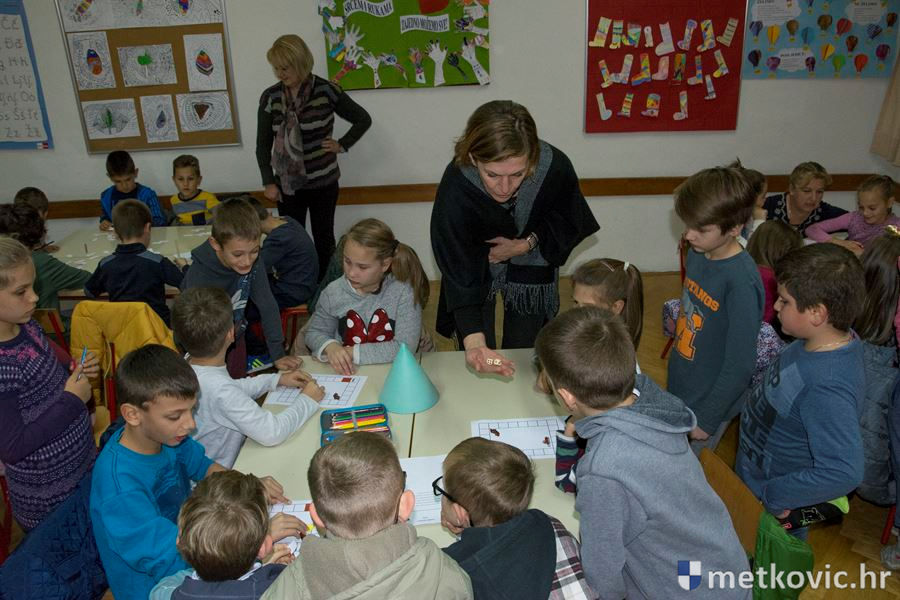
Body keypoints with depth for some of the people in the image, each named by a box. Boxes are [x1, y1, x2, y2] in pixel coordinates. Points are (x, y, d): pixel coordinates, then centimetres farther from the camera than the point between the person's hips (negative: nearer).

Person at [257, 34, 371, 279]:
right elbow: (263, 145, 4)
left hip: (323, 181, -2)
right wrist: (269, 182, -2)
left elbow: (363, 119, 1)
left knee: (323, 238, 9)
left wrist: (342, 145, -5)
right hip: (288, 184, 2)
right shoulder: (270, 97, -2)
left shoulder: (326, 91, -9)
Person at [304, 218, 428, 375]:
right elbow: (315, 332, 9)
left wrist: (353, 352, -15)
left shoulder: (404, 291, -13)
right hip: (344, 374, 3)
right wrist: (330, 347, -13)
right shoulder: (333, 292, -3)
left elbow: (405, 347, -16)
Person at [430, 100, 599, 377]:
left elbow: (566, 222, -9)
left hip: (531, 263, 1)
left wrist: (525, 245, -22)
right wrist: (473, 341, -49)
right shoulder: (454, 188, -38)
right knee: (478, 363, 5)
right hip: (475, 263, -1)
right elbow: (460, 274, -37)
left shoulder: (555, 168, -32)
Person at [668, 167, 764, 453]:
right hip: (677, 395, 7)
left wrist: (707, 420, -15)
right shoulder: (697, 254, -3)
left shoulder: (741, 280, -27)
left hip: (706, 407, -7)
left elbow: (740, 366, -23)